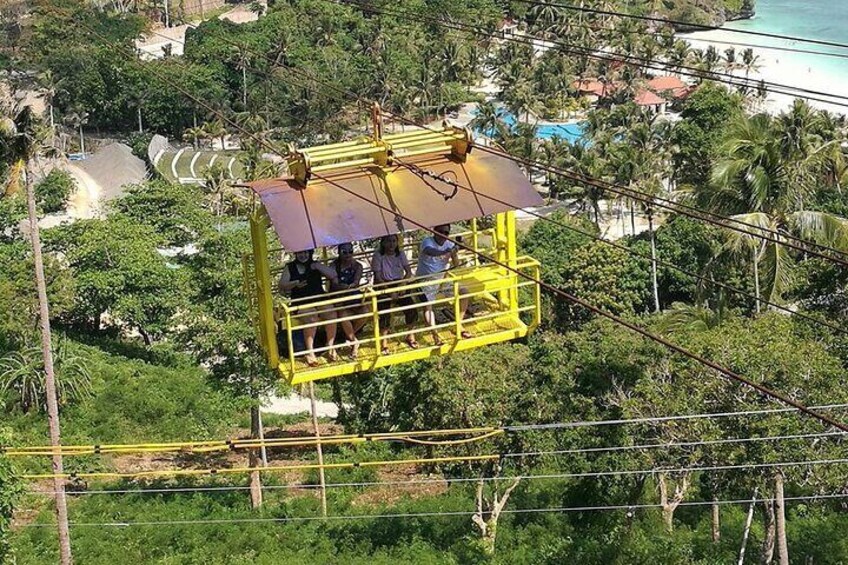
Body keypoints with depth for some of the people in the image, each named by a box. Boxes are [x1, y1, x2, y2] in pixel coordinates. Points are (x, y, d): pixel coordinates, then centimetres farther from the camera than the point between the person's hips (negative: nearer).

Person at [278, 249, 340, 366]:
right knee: (312, 318, -34)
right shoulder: (290, 267, 11)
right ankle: (310, 351, -29)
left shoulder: (315, 265, 14)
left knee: (331, 314, -29)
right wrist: (295, 284, -14)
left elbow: (333, 275, 4)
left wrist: (317, 267, -5)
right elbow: (282, 286, 3)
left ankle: (330, 347, -16)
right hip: (302, 303, -2)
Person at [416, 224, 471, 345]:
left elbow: (456, 265, -5)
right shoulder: (427, 242, -16)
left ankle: (459, 325, -2)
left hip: (442, 278, 5)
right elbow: (430, 252, -42)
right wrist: (444, 252, -60)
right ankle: (435, 335, -26)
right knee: (427, 303, -25)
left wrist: (454, 254, -25)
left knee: (463, 291, -11)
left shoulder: (449, 244, 0)